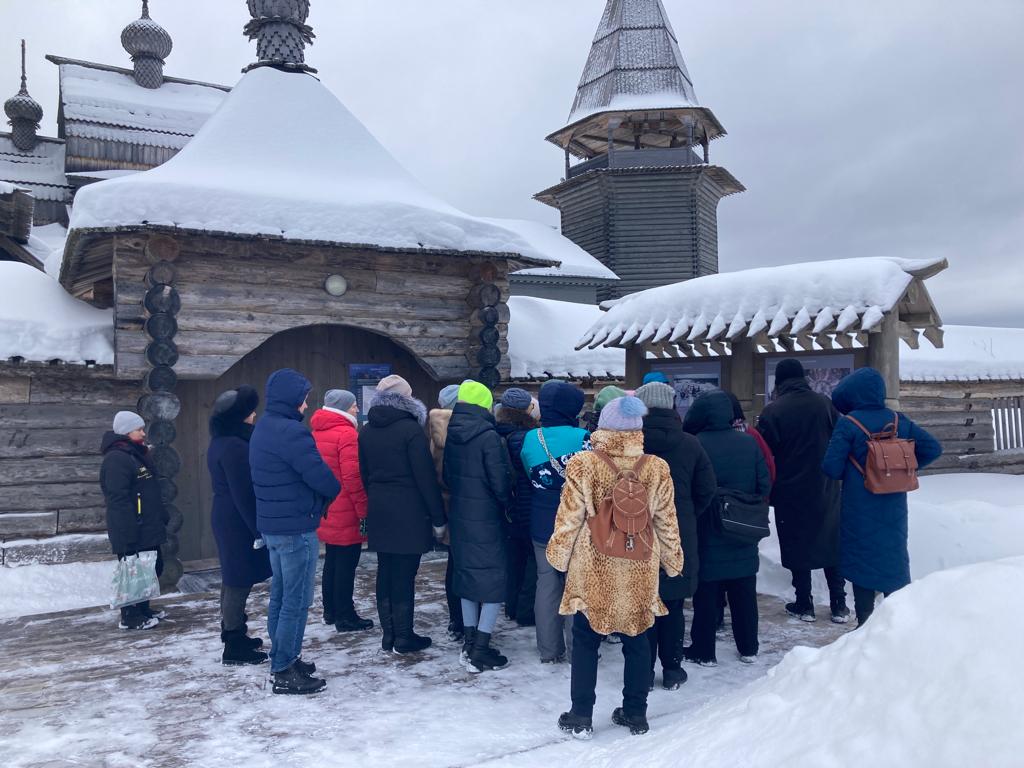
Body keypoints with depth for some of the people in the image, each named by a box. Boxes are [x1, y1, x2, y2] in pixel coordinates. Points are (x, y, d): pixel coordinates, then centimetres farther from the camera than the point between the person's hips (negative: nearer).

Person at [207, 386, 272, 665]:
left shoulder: (220, 443, 11)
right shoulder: (235, 446, -20)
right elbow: (243, 494, -21)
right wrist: (260, 529, -17)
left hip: (225, 518, 10)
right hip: (239, 521, -10)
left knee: (233, 580, 18)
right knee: (239, 582, -3)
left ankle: (234, 636, 30)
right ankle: (234, 648, 4)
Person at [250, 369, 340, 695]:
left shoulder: (261, 429, 11)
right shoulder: (292, 432, -21)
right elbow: (321, 477, -23)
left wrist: (317, 499, 7)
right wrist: (333, 491, 0)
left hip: (270, 524, 10)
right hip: (296, 528, -10)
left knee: (281, 595, 18)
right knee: (297, 601, -1)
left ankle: (282, 660, 29)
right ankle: (285, 672, 6)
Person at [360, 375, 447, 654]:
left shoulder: (366, 431, 9)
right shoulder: (410, 429, -12)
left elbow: (365, 474, 14)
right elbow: (426, 477, -14)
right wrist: (438, 518, -9)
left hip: (379, 512, 6)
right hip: (409, 513, -6)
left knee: (385, 573, 13)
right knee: (404, 575, 0)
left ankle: (388, 633, 20)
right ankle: (404, 638, 7)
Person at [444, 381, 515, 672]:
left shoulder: (450, 435, 3)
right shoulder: (488, 437, -18)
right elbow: (501, 481, -17)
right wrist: (508, 504, 1)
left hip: (459, 517, 7)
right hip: (486, 519, -7)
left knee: (467, 576, 17)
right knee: (493, 580, 2)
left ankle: (470, 643, 24)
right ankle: (480, 652, 1)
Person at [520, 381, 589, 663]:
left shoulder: (529, 440, -2)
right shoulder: (581, 438, -16)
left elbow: (528, 478, 6)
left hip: (541, 525, 4)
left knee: (546, 584, 12)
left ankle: (549, 649, 20)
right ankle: (579, 648, 14)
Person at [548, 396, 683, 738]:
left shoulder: (582, 466, -13)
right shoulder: (656, 469, -7)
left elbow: (569, 518, -7)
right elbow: (666, 521, 1)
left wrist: (559, 555, 7)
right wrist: (672, 562, 15)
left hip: (593, 569, -2)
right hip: (640, 570, 2)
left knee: (585, 641, 12)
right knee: (637, 641, 16)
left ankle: (581, 716, 18)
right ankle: (635, 713, 26)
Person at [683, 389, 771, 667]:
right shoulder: (749, 442, -2)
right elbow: (764, 485, 1)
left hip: (707, 535, -4)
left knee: (706, 595, 7)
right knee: (744, 594, 15)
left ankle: (703, 651, 15)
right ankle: (748, 649, 26)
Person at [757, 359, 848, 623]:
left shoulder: (772, 411, -11)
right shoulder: (825, 404, -3)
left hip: (790, 492, -2)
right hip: (826, 491, 2)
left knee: (798, 547, 9)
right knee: (831, 544, 13)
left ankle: (804, 604, 15)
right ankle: (838, 604, 17)